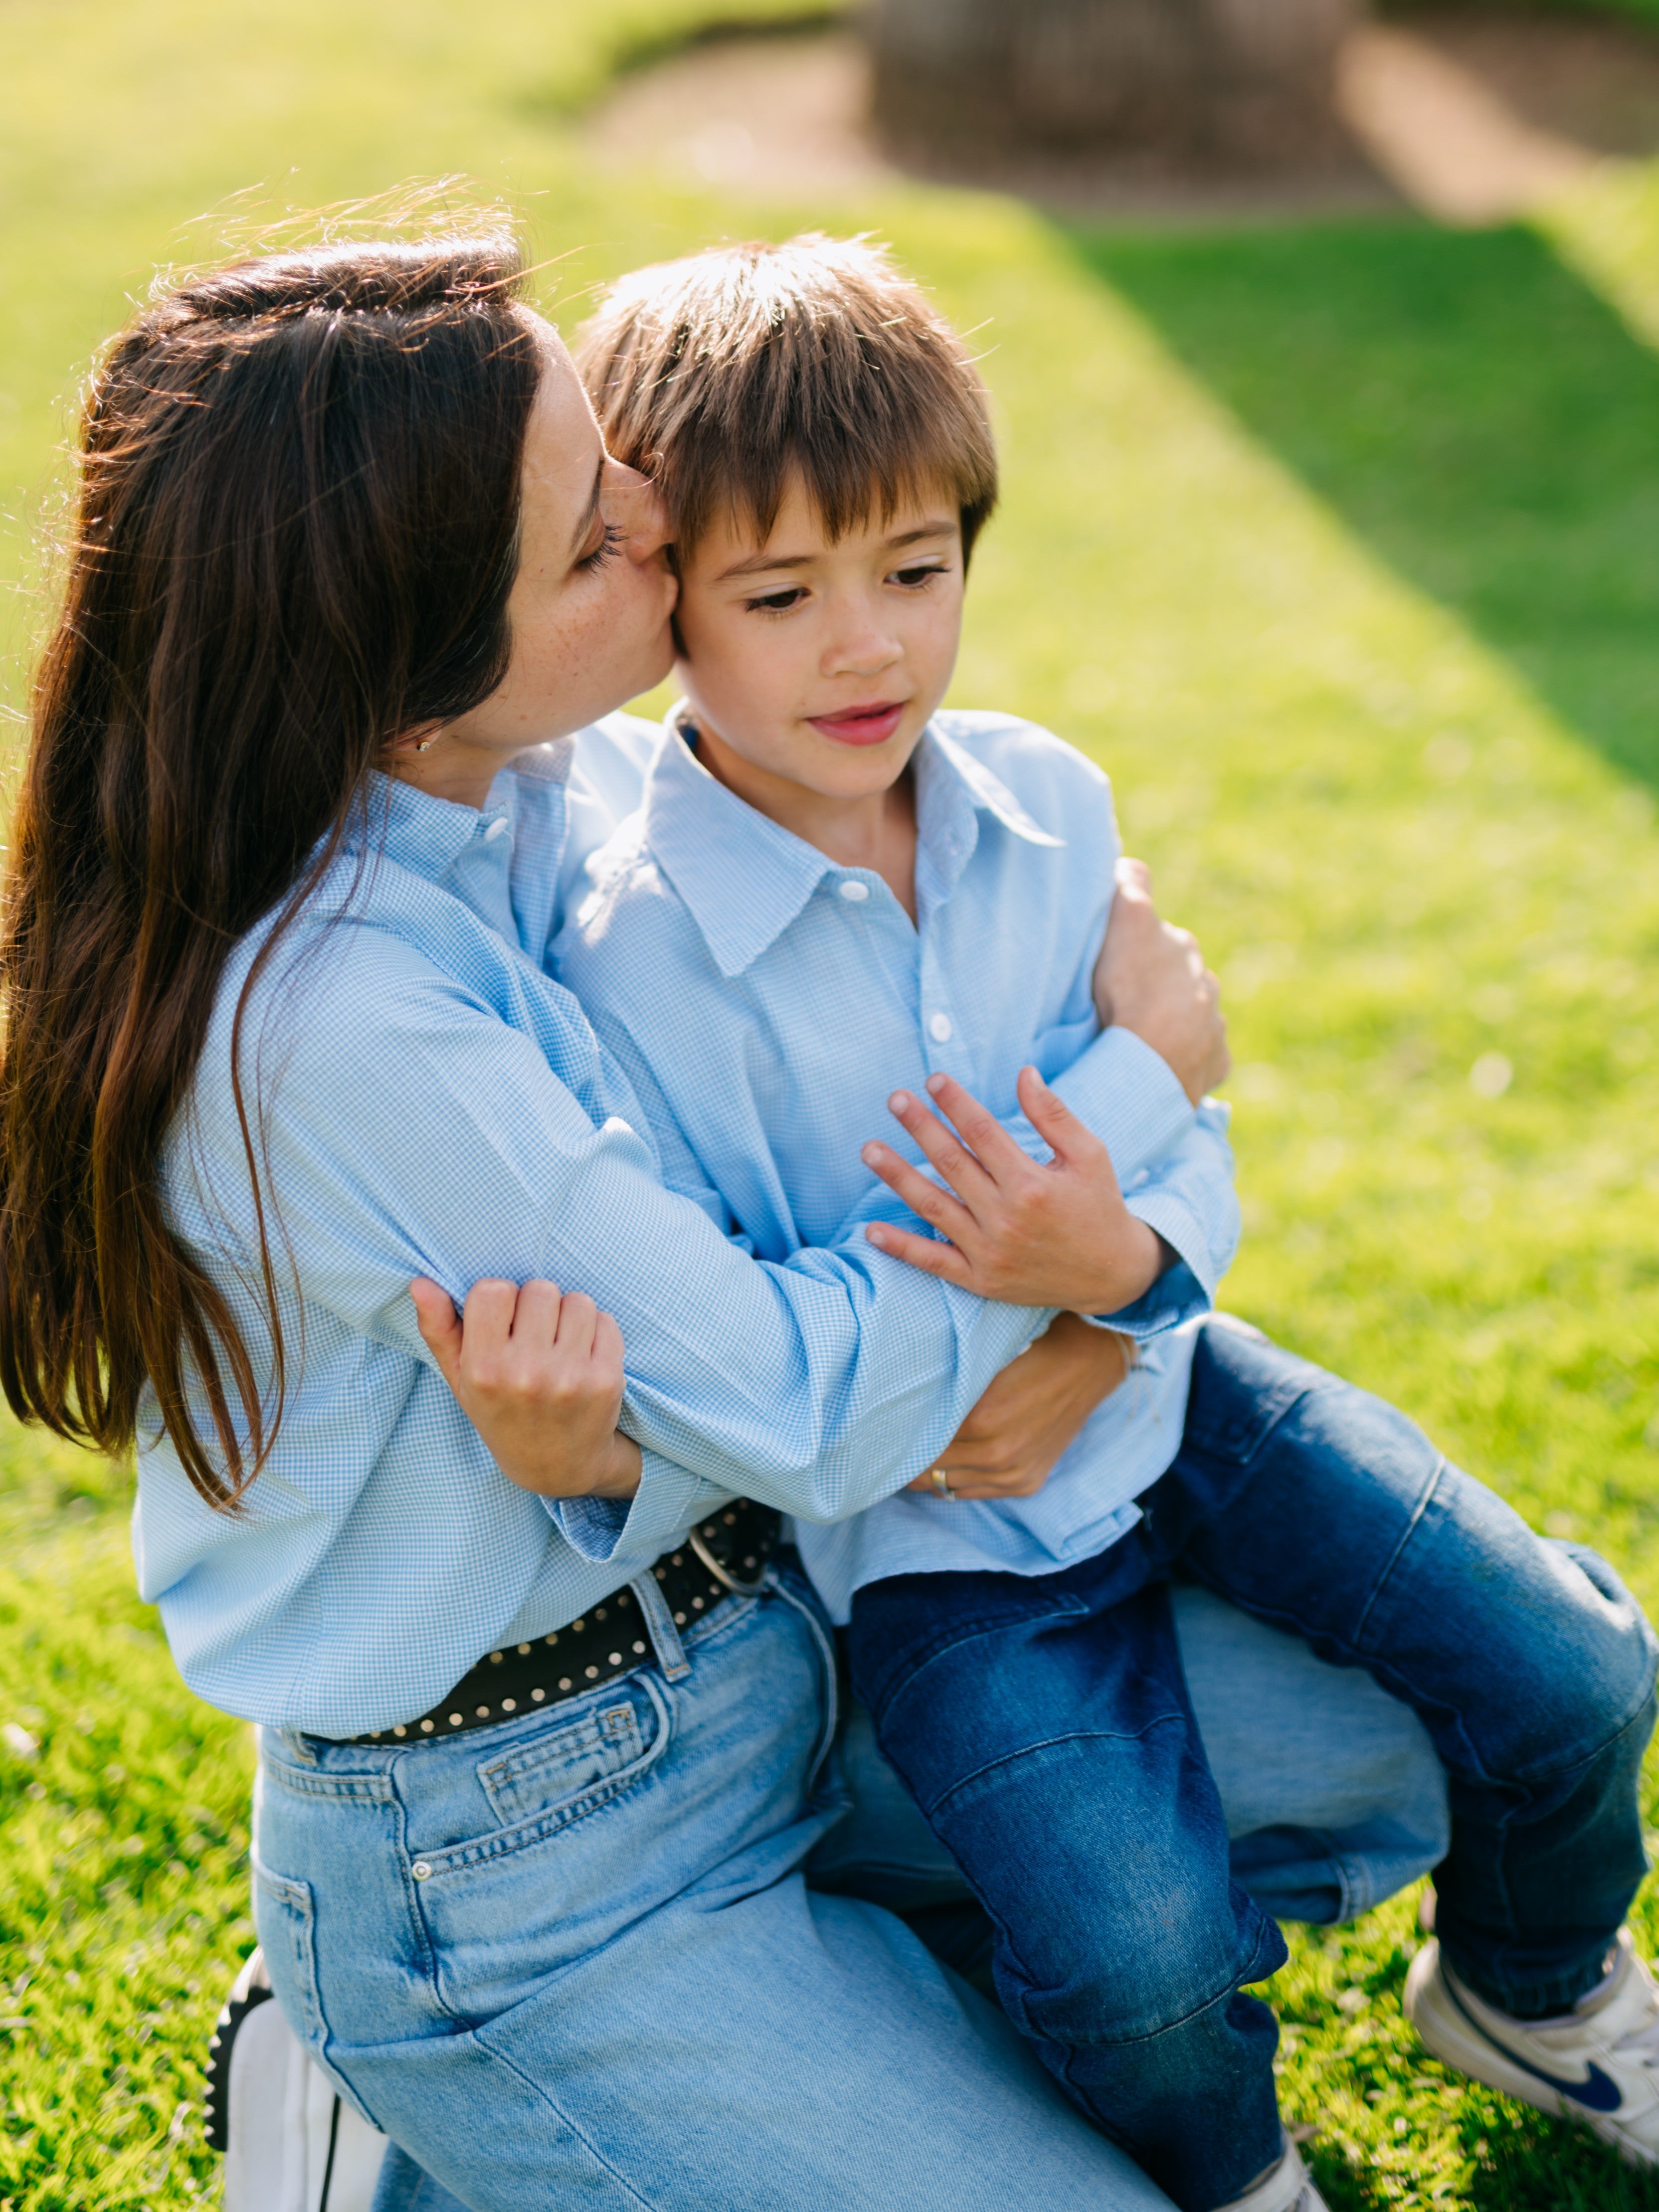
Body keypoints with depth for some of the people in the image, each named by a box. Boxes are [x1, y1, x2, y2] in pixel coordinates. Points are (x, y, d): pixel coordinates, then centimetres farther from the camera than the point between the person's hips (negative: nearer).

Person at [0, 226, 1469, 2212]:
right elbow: (810, 1406, -26)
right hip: (518, 1869, -8)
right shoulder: (325, 1022, -31)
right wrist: (1138, 1067, -14)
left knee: (1366, 1770, 11)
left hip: (773, 1630, 8)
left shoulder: (575, 781, -6)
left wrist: (1118, 1264, -25)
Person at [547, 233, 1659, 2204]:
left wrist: (1125, 1252, -27)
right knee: (1132, 1951, -23)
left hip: (1160, 1380, 5)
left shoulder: (1049, 808, -6)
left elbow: (1188, 1141, -5)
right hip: (922, 1528, -4)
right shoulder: (628, 964, -19)